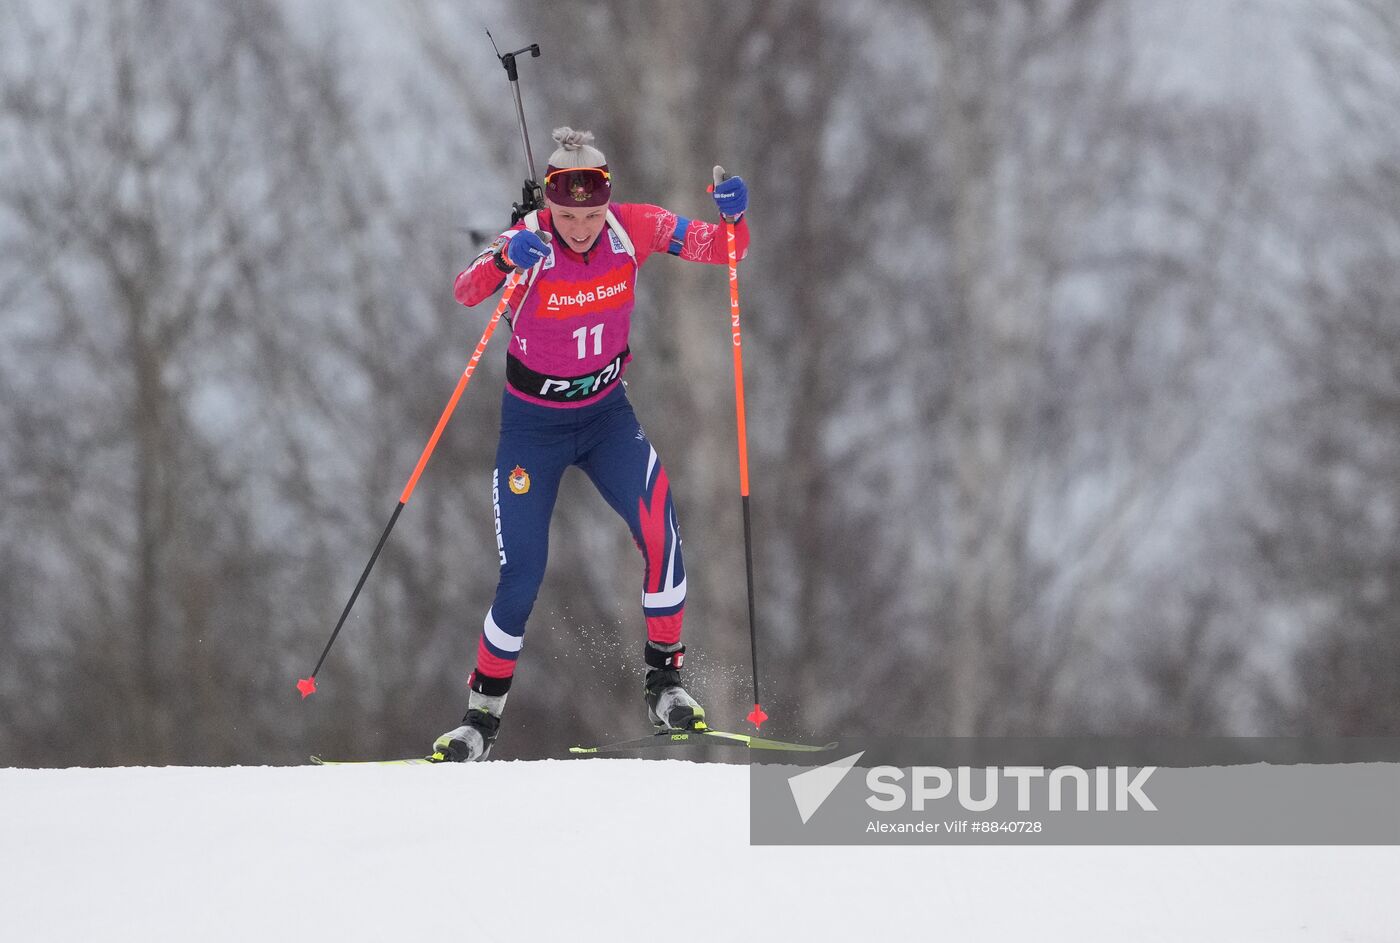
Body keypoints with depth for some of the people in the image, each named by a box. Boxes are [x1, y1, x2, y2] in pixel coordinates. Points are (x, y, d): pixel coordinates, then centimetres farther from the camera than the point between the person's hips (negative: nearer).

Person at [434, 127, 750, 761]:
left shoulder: (632, 229, -15)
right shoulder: (530, 242, -22)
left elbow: (722, 247, -14)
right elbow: (465, 293, -38)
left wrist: (732, 214, -37)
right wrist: (503, 260, -59)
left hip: (606, 414, 2)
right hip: (533, 424, -2)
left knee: (658, 521, -24)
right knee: (522, 577, -4)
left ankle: (664, 679, -10)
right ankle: (483, 713, 18)